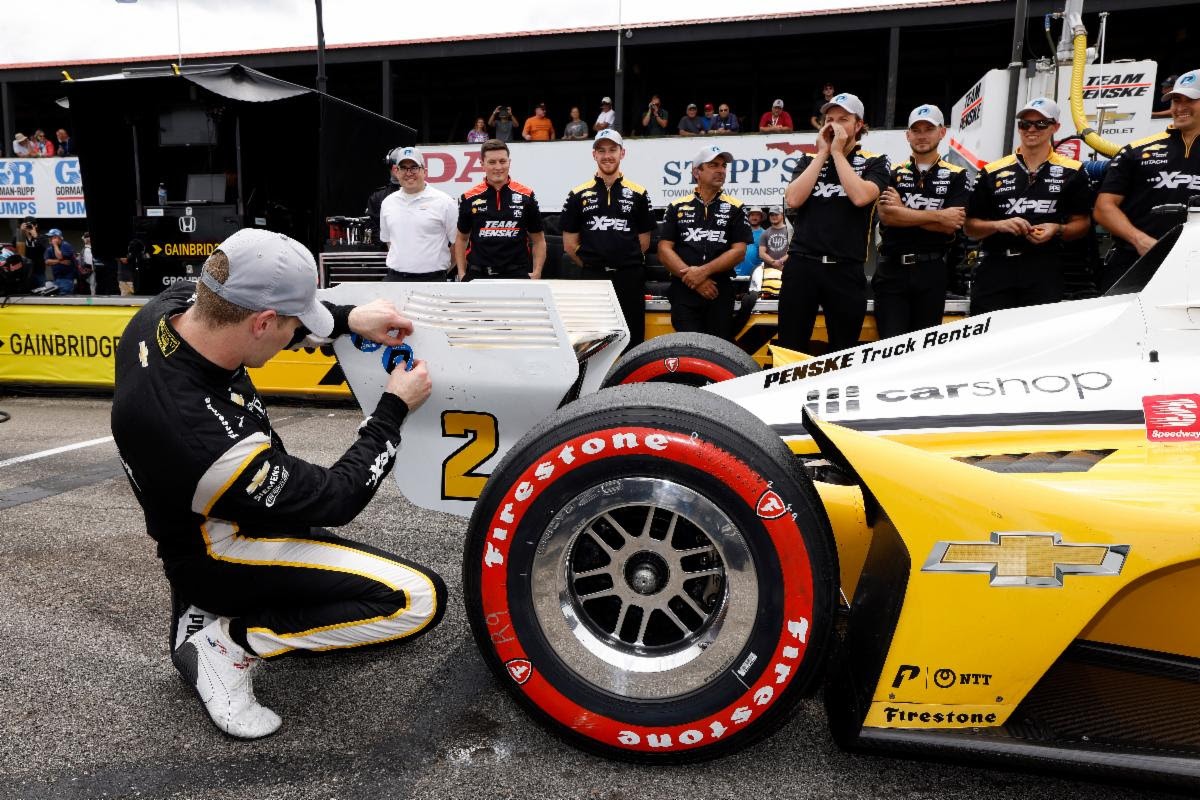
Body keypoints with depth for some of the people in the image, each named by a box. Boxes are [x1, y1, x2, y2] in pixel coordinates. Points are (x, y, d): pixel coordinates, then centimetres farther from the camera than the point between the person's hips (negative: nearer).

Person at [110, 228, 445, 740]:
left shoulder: (174, 304, -17)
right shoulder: (214, 442, -38)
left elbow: (243, 315, 7)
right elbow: (337, 499, -21)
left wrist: (348, 319, -6)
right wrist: (395, 408, -11)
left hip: (189, 520, 9)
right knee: (419, 599, -15)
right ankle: (229, 642, -5)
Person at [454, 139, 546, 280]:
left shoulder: (526, 196, 4)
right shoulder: (469, 198, 5)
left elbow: (538, 240, 7)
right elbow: (461, 238, 13)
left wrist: (536, 273, -5)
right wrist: (462, 274, 3)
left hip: (517, 274, 0)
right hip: (478, 276, 1)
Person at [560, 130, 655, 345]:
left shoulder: (638, 193, 8)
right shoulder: (579, 195, 7)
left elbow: (644, 240, 10)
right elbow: (569, 243, 7)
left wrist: (628, 263, 6)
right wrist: (592, 265, 6)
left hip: (630, 279, 0)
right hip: (592, 279, 0)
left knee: (632, 339, 3)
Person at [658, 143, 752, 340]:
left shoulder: (734, 208, 9)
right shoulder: (677, 207, 9)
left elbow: (739, 251, 0)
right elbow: (664, 250, 2)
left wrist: (703, 271, -13)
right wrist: (692, 278, -10)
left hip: (720, 293, 1)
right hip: (684, 292, -1)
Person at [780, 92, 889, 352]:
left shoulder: (873, 162, 7)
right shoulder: (808, 160, 14)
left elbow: (860, 197, -14)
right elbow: (792, 200, -4)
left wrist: (837, 152, -5)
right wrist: (822, 153, 0)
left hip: (846, 270, -1)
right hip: (801, 264, 2)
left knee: (844, 353, 6)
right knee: (789, 349, 2)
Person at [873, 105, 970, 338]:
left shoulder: (956, 176, 7)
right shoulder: (893, 172, 9)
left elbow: (950, 226, -7)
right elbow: (885, 215, -9)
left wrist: (901, 210, -8)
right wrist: (938, 216, -9)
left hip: (931, 270, 0)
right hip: (892, 269, 0)